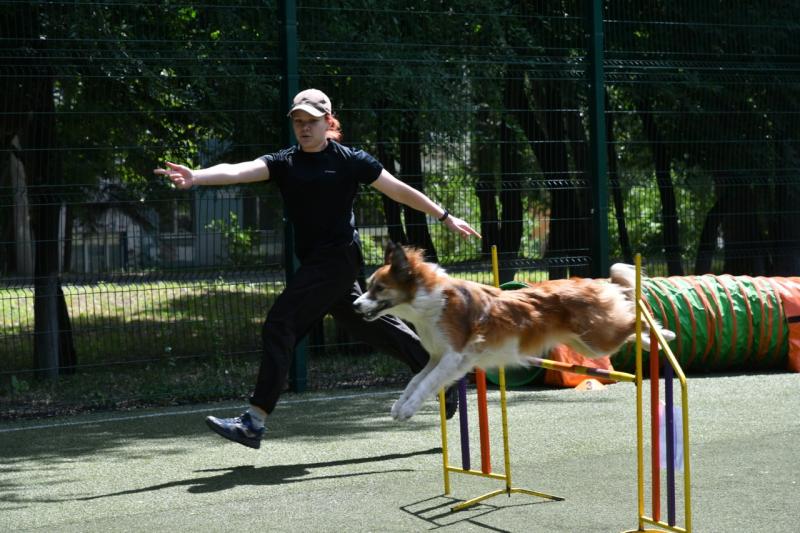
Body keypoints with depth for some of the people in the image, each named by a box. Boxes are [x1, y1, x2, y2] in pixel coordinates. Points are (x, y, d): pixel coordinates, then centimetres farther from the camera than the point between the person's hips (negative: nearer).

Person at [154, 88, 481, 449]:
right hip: (315, 264, 6)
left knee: (280, 325, -15)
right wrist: (196, 177, -29)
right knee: (372, 326, 16)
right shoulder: (284, 163, 7)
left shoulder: (350, 160, -3)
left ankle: (254, 422, -17)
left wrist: (446, 218, 10)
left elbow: (400, 191, 6)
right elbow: (239, 171, -11)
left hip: (337, 256, -6)